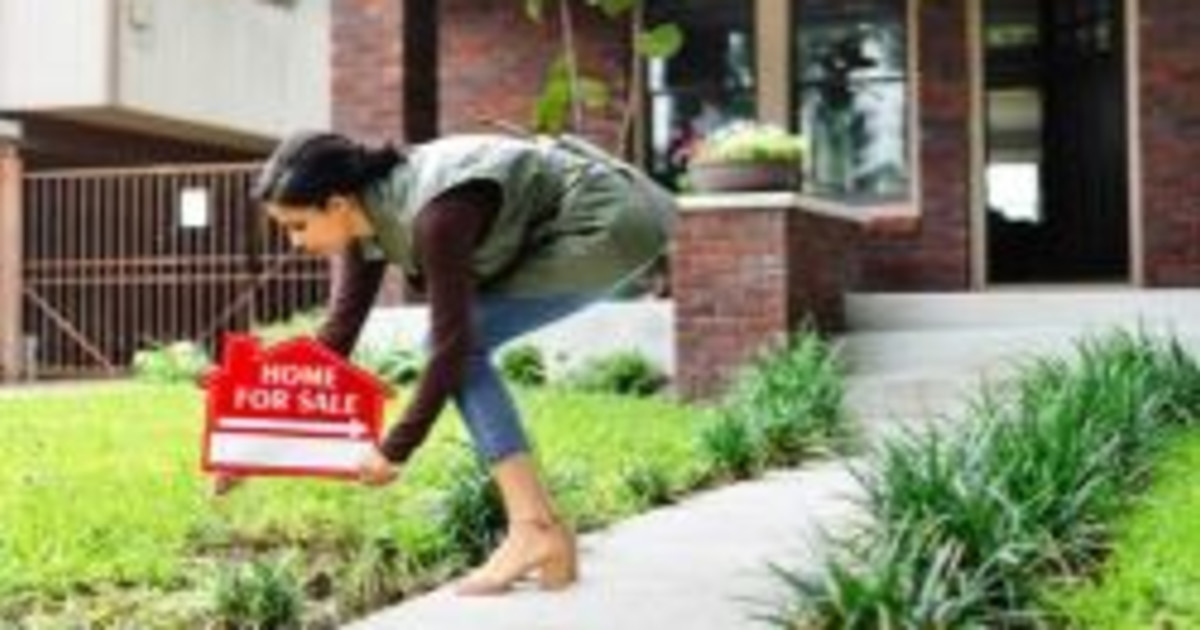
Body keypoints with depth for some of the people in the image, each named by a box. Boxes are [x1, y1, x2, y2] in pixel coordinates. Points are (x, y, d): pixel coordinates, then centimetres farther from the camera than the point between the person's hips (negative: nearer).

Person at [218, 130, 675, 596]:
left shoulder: (432, 217, -28)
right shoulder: (370, 213, -2)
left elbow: (452, 344, -22)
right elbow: (339, 329, 4)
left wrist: (395, 451, -13)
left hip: (613, 224, -9)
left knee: (460, 342, -12)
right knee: (460, 337, 1)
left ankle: (534, 529, -13)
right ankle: (545, 532, 3)